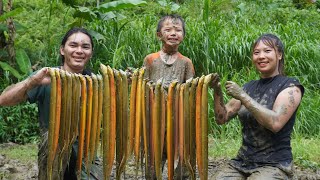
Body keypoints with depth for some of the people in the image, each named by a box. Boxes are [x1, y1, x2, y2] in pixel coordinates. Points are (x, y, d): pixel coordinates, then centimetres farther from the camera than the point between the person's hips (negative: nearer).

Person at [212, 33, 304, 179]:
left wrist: (242, 96, -19)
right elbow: (222, 118, 11)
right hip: (242, 162, 5)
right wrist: (217, 91, -5)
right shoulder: (249, 87, 12)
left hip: (273, 165, -5)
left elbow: (275, 123, -21)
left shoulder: (290, 86, -5)